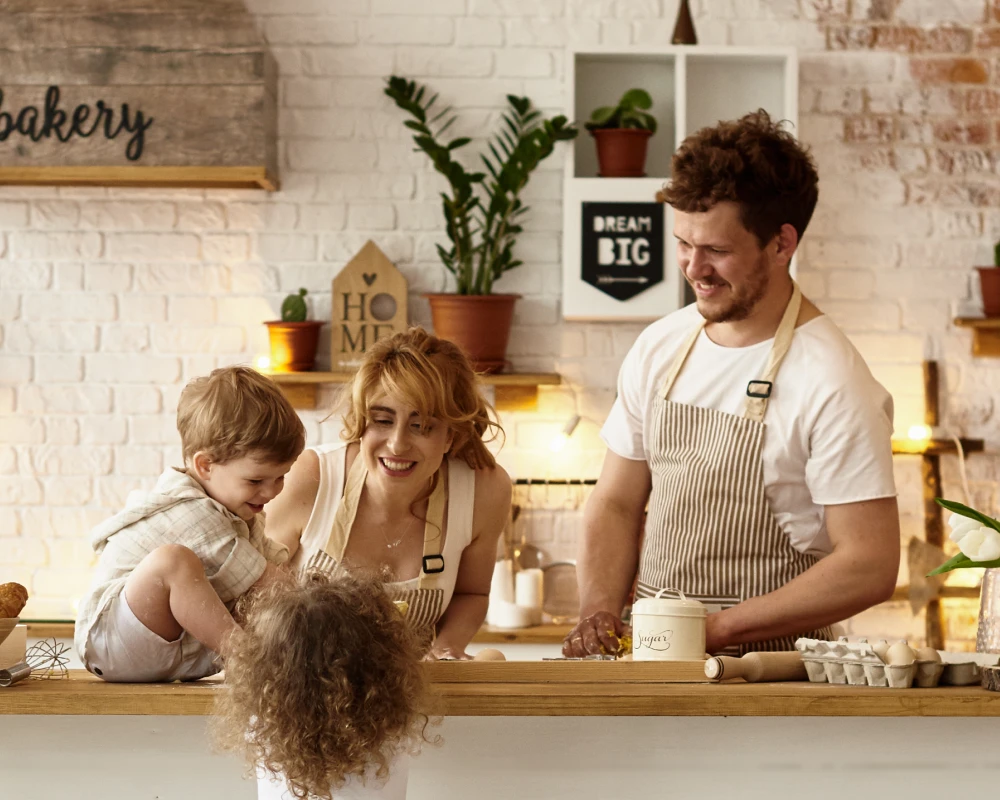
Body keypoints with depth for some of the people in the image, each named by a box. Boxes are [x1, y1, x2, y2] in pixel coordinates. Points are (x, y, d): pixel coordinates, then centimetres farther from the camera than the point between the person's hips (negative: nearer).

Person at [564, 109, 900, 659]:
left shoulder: (831, 383, -11)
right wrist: (599, 613, -2)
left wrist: (716, 628, -15)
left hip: (770, 664, -6)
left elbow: (869, 567, -13)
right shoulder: (658, 347, 8)